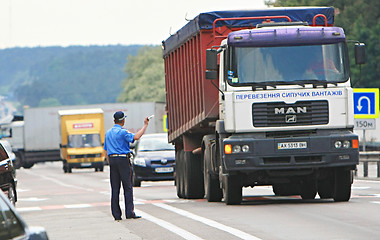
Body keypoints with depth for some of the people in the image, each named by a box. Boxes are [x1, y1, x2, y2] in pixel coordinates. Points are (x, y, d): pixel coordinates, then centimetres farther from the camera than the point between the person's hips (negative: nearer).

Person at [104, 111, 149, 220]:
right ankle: (129, 213, -10)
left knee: (115, 188, 5)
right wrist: (145, 125, -15)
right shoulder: (123, 132, -7)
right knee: (128, 187, -4)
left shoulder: (108, 133, 15)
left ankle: (116, 214, 3)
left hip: (112, 159, 6)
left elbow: (106, 150, 17)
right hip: (123, 159, -6)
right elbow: (136, 137, -24)